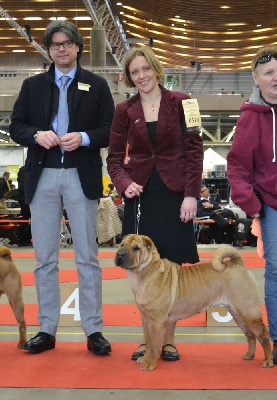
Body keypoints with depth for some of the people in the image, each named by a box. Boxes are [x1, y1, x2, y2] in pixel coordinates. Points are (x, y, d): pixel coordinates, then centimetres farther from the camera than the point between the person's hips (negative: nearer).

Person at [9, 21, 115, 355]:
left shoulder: (96, 85, 7)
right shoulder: (32, 85, 12)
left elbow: (110, 129, 2)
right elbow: (16, 126, 8)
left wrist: (84, 138, -16)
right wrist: (36, 135, -12)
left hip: (81, 177, -2)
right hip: (42, 177, 2)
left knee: (87, 257, 2)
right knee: (44, 258, 6)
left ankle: (94, 331, 9)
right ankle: (47, 330, 16)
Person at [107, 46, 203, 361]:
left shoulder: (179, 102, 1)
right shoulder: (125, 111, 6)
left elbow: (194, 150, -2)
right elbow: (115, 157, 7)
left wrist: (191, 194, -9)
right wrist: (124, 183, -13)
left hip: (174, 194, -2)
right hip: (140, 196, 2)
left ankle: (168, 340, 15)